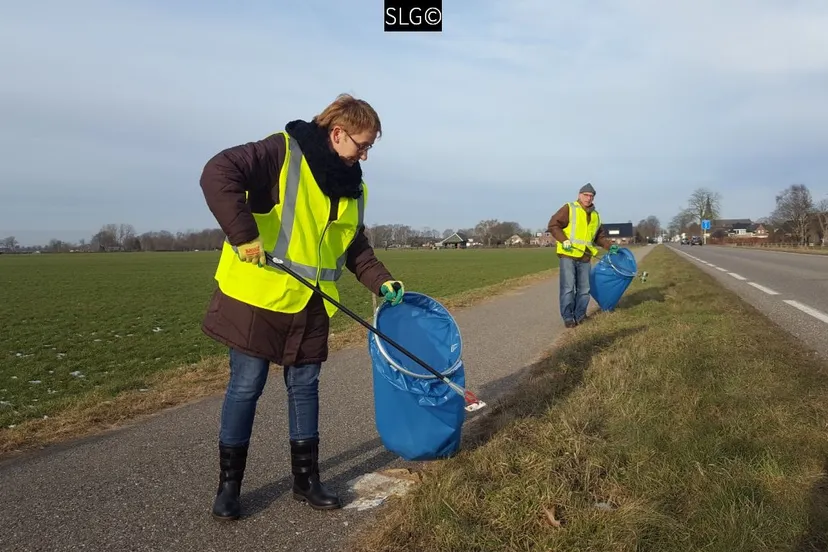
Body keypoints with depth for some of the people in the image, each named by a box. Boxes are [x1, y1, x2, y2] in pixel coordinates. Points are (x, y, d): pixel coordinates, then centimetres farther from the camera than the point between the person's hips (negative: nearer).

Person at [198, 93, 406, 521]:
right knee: (246, 385, 2)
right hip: (258, 295, -6)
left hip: (311, 304, 6)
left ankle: (305, 478, 26)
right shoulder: (283, 151, -11)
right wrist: (243, 233, -29)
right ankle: (228, 484, 20)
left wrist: (380, 280, 6)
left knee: (304, 386, 12)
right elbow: (218, 173, -22)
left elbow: (356, 246, 18)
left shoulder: (353, 187, 11)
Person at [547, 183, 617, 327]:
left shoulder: (595, 215, 18)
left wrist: (610, 246, 8)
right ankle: (568, 318, 1)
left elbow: (600, 236, 24)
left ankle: (579, 316, 20)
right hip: (568, 255, -6)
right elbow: (553, 225, -7)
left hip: (585, 258, 6)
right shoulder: (569, 208, -2)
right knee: (568, 288, -6)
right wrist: (564, 240, -17)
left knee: (584, 289, 8)